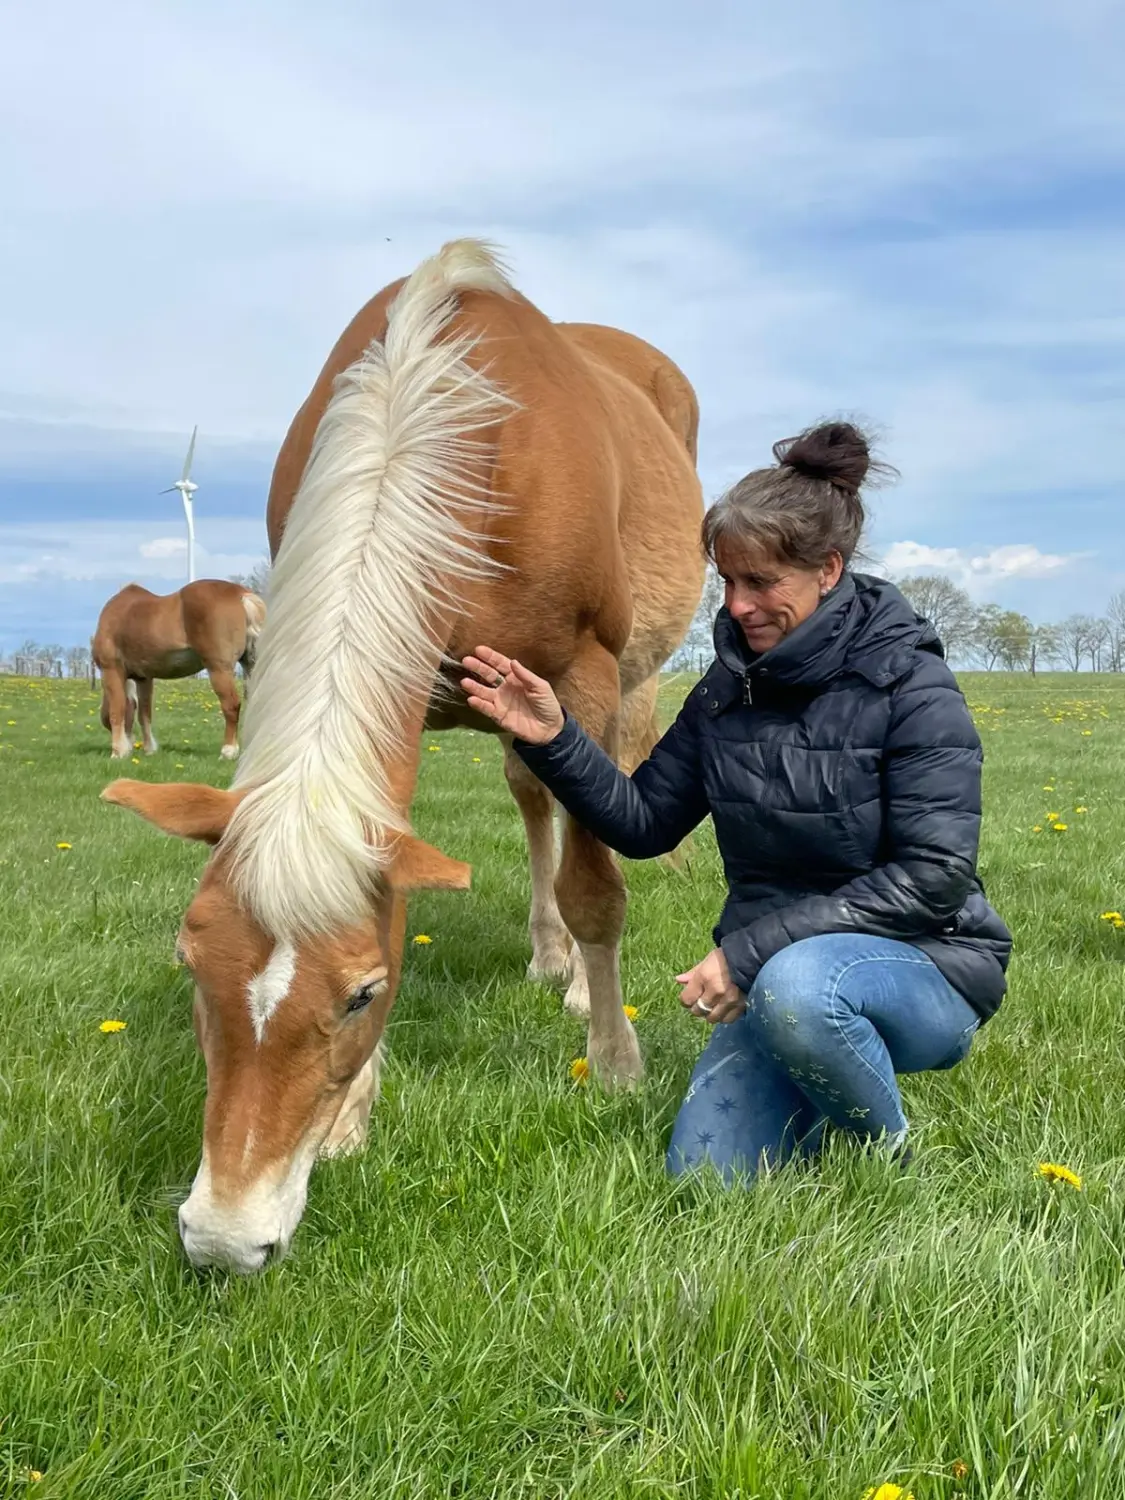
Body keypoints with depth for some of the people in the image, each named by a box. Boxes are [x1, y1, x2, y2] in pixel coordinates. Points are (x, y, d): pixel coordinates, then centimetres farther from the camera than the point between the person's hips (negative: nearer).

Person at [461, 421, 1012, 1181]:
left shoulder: (910, 685, -15)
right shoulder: (731, 685, 3)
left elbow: (934, 877, -21)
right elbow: (644, 821, 6)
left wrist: (752, 949, -24)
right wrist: (553, 740, -11)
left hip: (925, 968, -5)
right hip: (769, 971, 6)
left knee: (796, 984, -38)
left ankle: (890, 1152, -8)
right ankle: (839, 1084, 21)